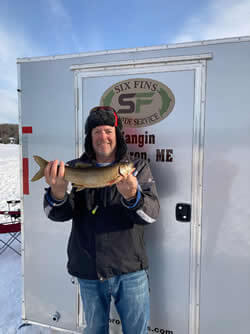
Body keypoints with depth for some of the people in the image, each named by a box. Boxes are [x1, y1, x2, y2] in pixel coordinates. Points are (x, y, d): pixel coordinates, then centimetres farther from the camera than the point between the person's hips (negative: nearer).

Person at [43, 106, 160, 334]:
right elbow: (60, 214, -11)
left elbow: (152, 213, -13)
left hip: (130, 271, -1)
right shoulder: (75, 168, -1)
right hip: (88, 272, 1)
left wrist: (132, 196, -35)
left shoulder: (138, 168, -3)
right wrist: (58, 193, -33)